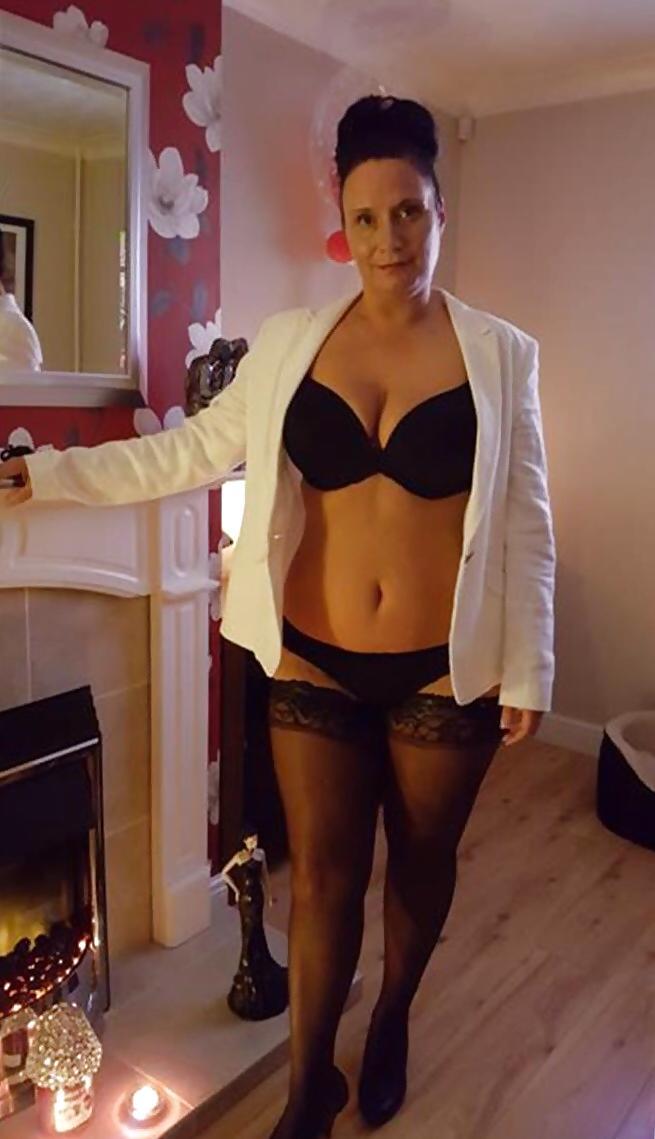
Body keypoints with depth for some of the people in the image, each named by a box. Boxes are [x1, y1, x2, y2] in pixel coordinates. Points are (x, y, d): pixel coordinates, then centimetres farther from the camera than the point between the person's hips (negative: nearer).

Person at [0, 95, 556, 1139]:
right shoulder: (290, 342, 0)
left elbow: (527, 523, -2)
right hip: (317, 664, 1)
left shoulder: (501, 352, -4)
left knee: (422, 860, 18)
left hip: (448, 671, 0)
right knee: (322, 878, 10)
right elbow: (192, 451, 5)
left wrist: (529, 668, -2)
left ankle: (392, 1023, 49)